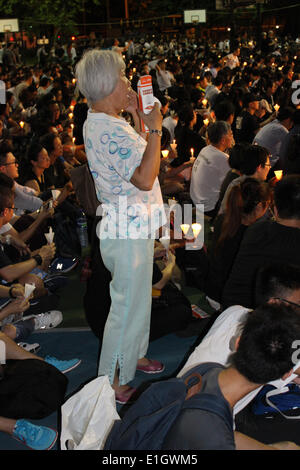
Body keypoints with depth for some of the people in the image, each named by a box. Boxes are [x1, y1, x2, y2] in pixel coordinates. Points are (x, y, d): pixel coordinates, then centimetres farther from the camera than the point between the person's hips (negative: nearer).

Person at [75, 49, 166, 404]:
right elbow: (145, 178, -30)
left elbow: (132, 153, 20)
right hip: (128, 231, -11)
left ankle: (133, 355, 43)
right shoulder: (109, 131, -25)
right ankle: (112, 381, 16)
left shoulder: (97, 122, 9)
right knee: (128, 304, 2)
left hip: (128, 225, 11)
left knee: (136, 297, 24)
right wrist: (154, 128, -25)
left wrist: (136, 115, 10)